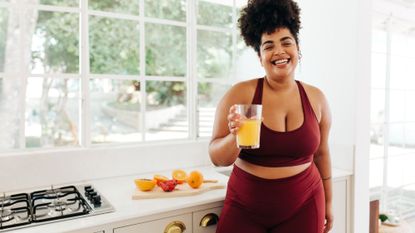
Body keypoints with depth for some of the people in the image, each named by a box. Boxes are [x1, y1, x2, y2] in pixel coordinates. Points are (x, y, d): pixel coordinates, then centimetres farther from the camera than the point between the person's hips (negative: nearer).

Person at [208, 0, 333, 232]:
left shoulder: (316, 98, -2)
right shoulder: (240, 93, -11)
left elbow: (321, 153, 10)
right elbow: (217, 158, -10)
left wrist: (328, 203, 16)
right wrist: (235, 137, -29)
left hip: (303, 207, 2)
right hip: (244, 209, -2)